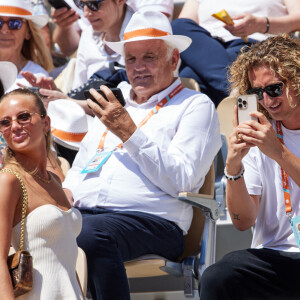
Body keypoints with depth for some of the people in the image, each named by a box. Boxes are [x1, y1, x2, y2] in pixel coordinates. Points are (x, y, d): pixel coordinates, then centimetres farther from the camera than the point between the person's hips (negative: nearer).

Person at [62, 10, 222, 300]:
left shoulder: (195, 106, 9)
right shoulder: (115, 102, 30)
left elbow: (181, 180, -5)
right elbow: (79, 167, 33)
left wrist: (129, 132, -9)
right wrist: (65, 194, 9)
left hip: (151, 219, -6)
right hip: (83, 211, 6)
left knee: (91, 233, -39)